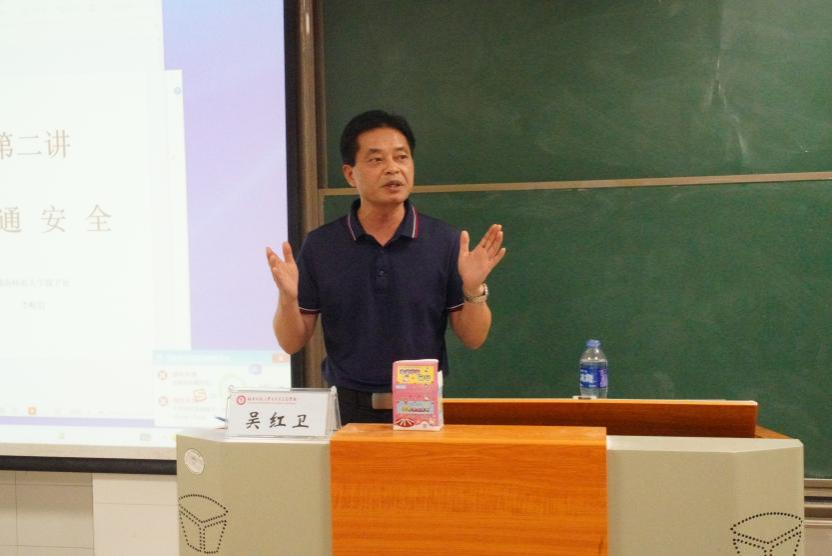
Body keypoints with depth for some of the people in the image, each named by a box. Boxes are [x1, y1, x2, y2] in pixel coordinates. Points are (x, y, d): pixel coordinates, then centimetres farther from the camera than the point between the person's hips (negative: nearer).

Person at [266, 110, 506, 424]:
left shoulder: (443, 241, -1)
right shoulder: (320, 245, 1)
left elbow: (473, 339, 2)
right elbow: (292, 343, 3)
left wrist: (474, 289, -16)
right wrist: (288, 297, -15)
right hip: (346, 409, 1)